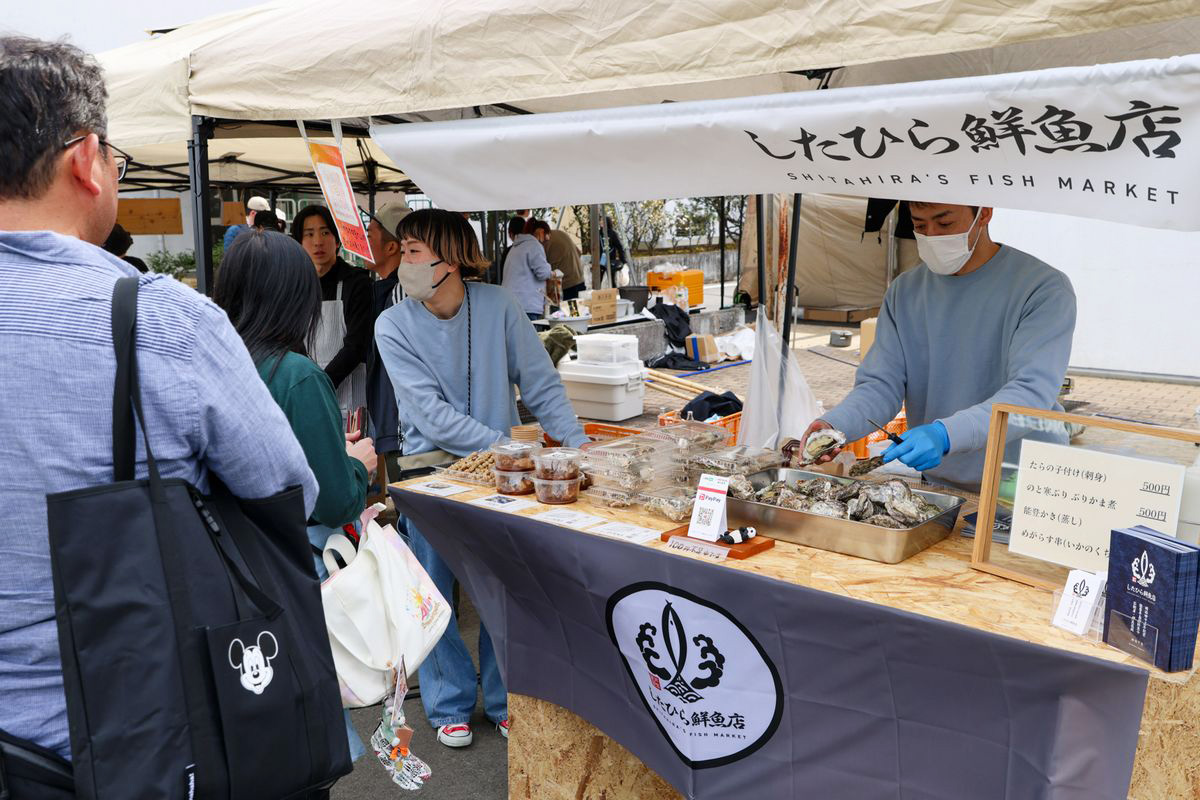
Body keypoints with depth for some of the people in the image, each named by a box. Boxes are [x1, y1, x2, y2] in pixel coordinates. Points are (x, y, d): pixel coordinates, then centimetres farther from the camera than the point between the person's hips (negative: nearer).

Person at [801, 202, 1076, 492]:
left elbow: (1033, 392, -21)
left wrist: (946, 435, -36)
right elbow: (880, 384, 0)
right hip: (935, 485, 4)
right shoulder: (904, 291, 7)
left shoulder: (1045, 288, -8)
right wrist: (833, 424, -21)